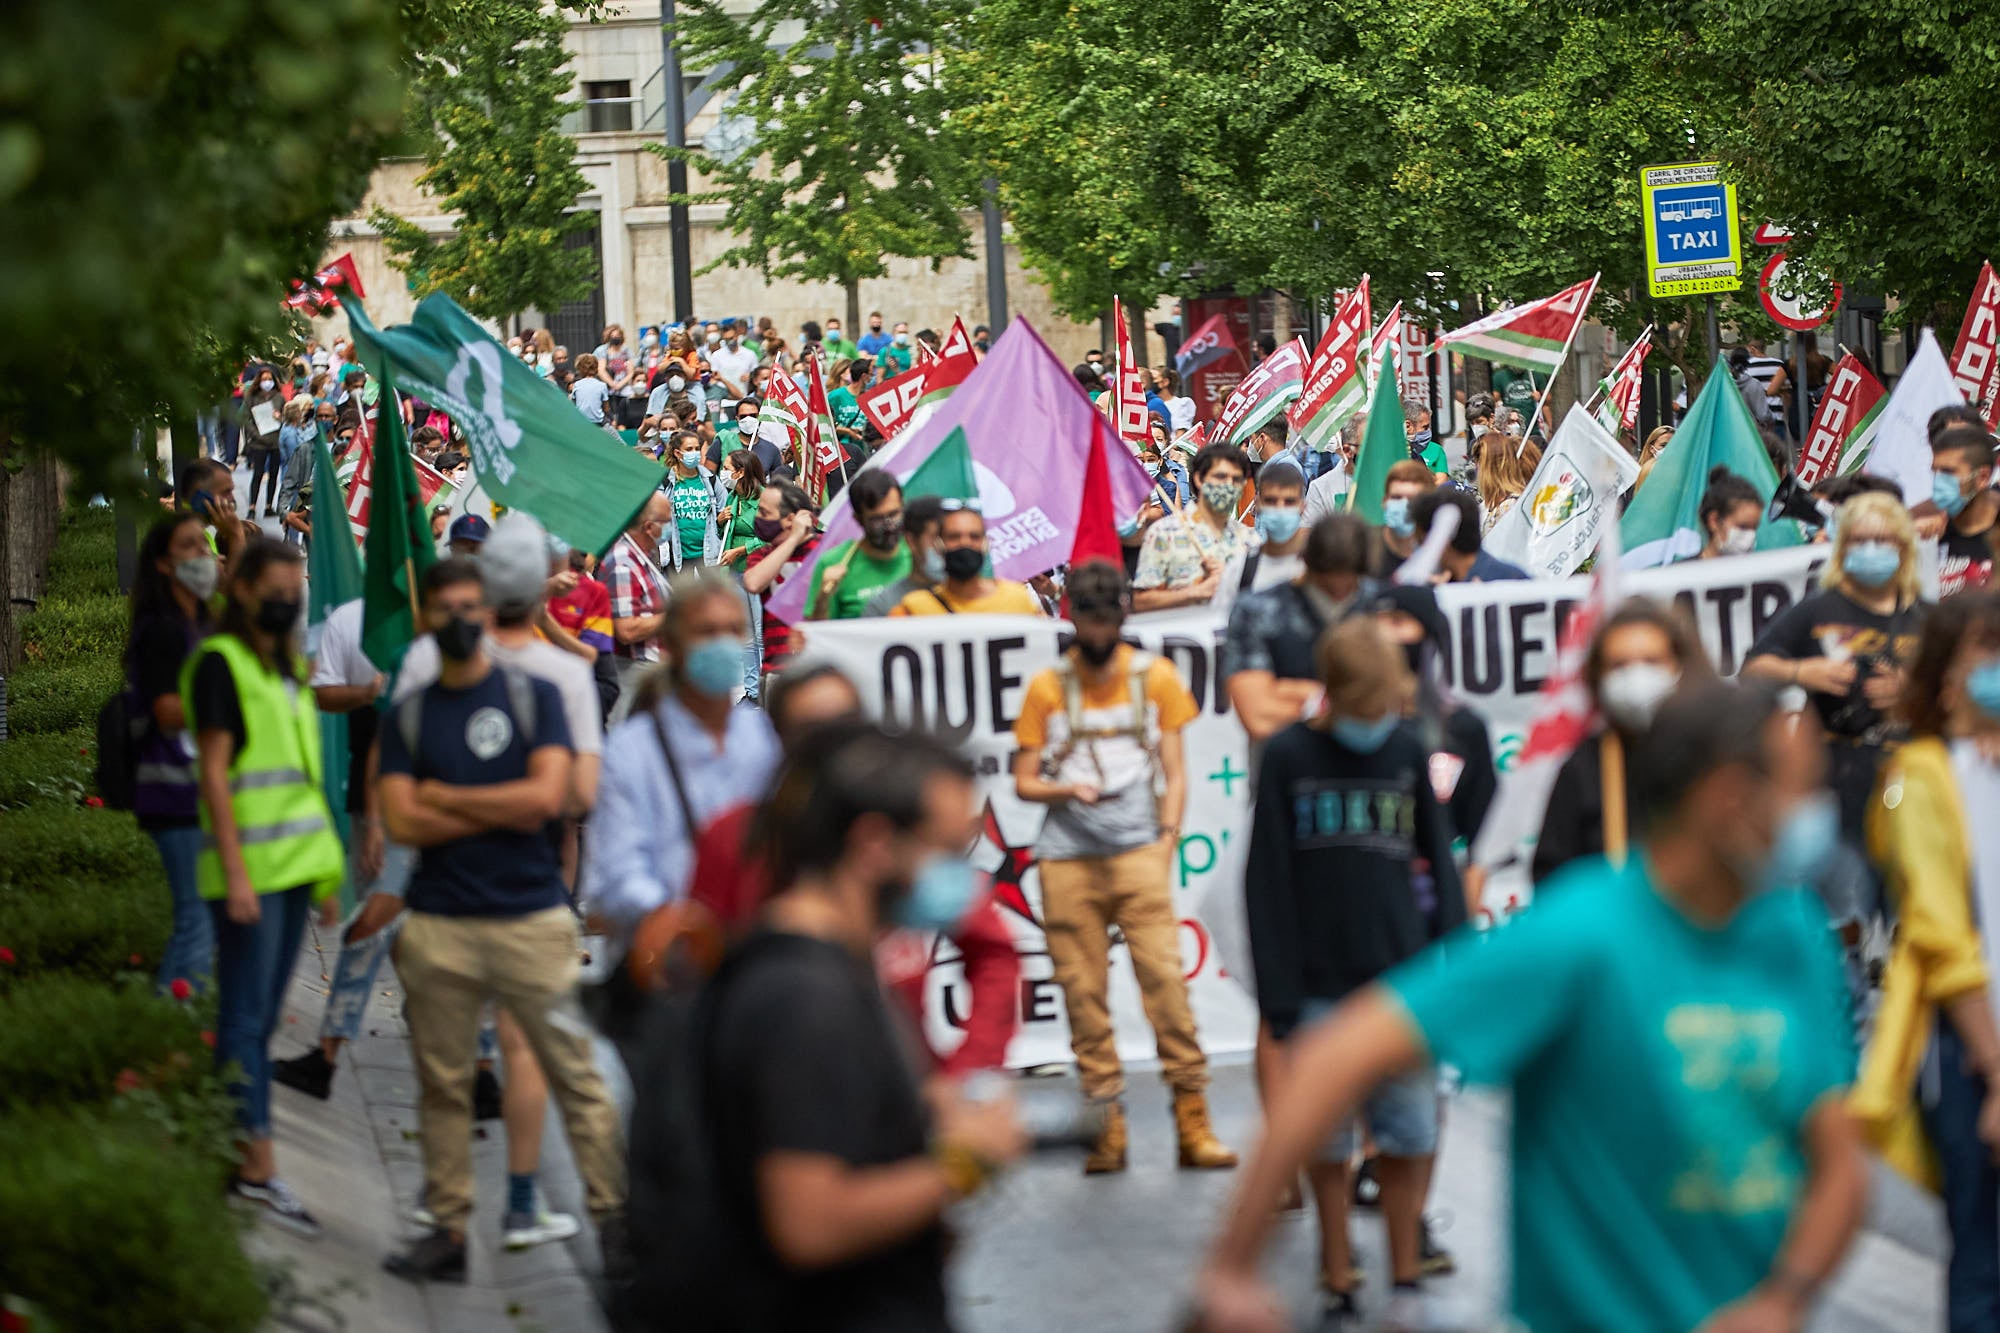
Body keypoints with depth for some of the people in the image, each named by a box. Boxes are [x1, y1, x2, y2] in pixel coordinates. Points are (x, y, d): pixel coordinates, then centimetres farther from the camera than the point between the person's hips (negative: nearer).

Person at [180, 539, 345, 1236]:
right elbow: (214, 773, -12)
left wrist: (324, 867, 18)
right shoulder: (220, 663, -6)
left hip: (294, 864, 8)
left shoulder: (287, 668, 18)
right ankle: (258, 1167, -10)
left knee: (260, 1017, 8)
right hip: (248, 866, -8)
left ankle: (228, 1156, 12)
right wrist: (235, 873, -18)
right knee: (246, 1017, -7)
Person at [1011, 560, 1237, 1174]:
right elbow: (1023, 781, 10)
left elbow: (1174, 770, 11)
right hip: (1066, 860, 1)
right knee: (1082, 991, -1)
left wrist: (1167, 836, -2)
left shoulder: (1155, 676, 10)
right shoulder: (1047, 687, 9)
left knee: (1164, 975, -11)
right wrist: (1067, 789, -10)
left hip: (1137, 852, -1)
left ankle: (1192, 1122, -9)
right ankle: (1108, 1124, 5)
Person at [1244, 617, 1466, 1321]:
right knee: (1326, 1142, 6)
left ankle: (1405, 1277, 17)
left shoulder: (1409, 752, 3)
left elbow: (1438, 867, 9)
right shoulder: (1288, 757, -3)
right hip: (1321, 989, -1)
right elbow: (1268, 885, -3)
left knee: (1409, 1136, 4)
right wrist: (1280, 998, -6)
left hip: (1403, 984, 2)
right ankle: (1338, 1284, 18)